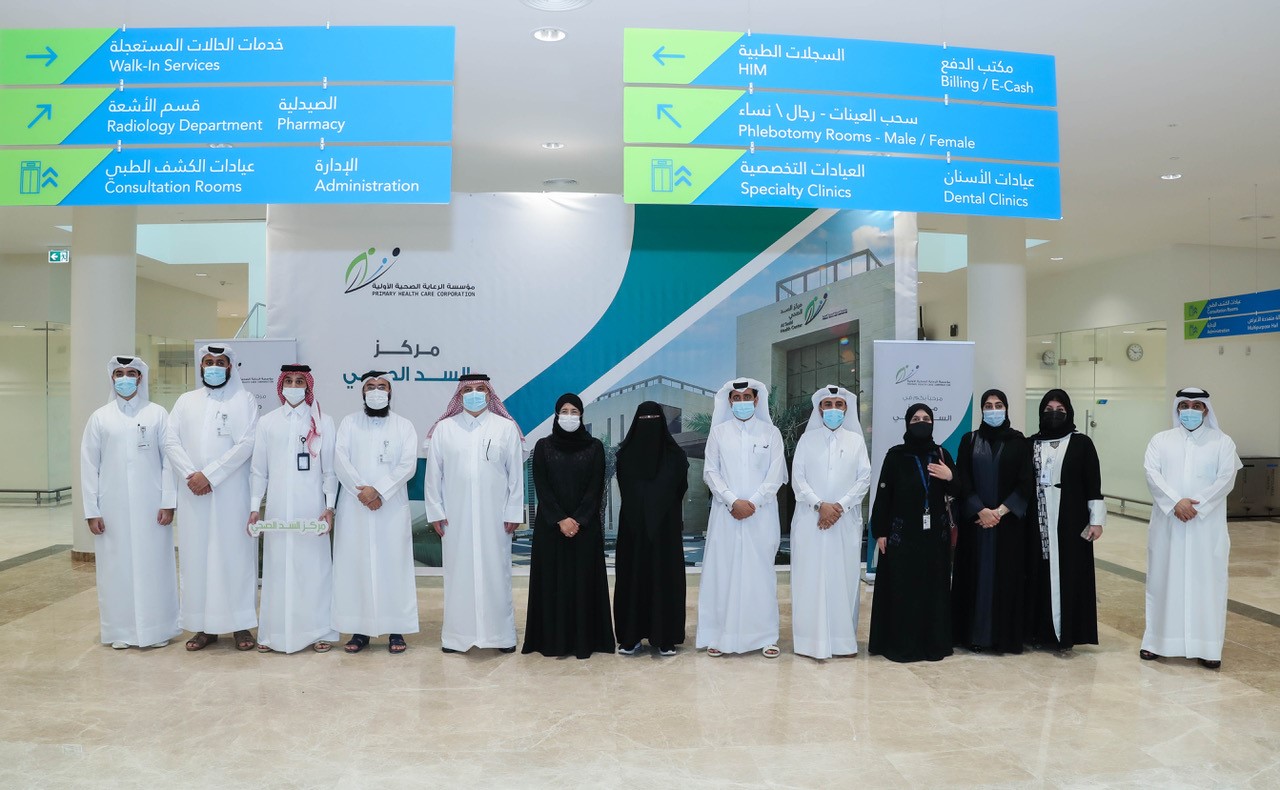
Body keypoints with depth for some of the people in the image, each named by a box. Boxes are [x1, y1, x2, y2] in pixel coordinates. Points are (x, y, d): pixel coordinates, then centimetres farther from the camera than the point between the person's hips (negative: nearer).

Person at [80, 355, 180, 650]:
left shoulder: (157, 414, 2)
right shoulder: (100, 418, 5)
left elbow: (168, 459, 0)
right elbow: (89, 465, 4)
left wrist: (168, 502, -6)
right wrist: (91, 510, 0)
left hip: (151, 506, -1)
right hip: (113, 507, 1)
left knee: (153, 566, 3)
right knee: (116, 567, 5)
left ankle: (156, 629, 13)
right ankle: (120, 631, 17)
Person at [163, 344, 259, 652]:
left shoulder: (245, 400, 2)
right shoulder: (186, 401, 13)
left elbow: (246, 444, -9)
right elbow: (171, 442, 5)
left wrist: (209, 475, -15)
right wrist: (190, 475, -10)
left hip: (231, 493, -3)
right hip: (193, 493, 4)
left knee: (235, 554, -2)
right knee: (196, 555, 5)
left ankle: (241, 624, 6)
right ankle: (205, 626, 13)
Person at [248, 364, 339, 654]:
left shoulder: (323, 422, 4)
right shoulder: (267, 422, 8)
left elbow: (330, 469, 2)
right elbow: (258, 470, 9)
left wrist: (330, 507, -5)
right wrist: (254, 508, 3)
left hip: (311, 507, -1)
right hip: (278, 507, 2)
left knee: (314, 565, 0)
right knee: (277, 567, 4)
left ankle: (319, 631, 9)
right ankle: (274, 633, 14)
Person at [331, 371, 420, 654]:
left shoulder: (404, 426, 7)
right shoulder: (349, 423, 10)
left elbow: (408, 465, -4)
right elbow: (340, 461, -2)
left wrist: (379, 490, -16)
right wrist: (362, 492, -14)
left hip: (392, 508, -1)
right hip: (354, 507, 1)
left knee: (394, 564, -2)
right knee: (355, 565, 1)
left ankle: (396, 630, 3)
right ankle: (359, 629, 9)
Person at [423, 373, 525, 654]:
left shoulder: (507, 428, 2)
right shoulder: (443, 429, 3)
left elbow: (516, 475, 1)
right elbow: (433, 474, 4)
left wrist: (513, 512, -1)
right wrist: (435, 511, 1)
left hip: (494, 516, 0)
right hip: (455, 517, 1)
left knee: (496, 572, 4)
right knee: (458, 572, 5)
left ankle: (502, 633, 13)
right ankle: (456, 634, 15)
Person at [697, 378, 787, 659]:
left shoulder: (771, 433, 6)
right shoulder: (718, 432, 7)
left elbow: (776, 474, 1)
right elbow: (710, 471, 1)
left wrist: (753, 503, -10)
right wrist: (733, 501, -10)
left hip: (761, 514, 0)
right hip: (726, 514, 1)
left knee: (760, 571, 1)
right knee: (723, 571, 0)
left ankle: (766, 636, 9)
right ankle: (720, 635, 7)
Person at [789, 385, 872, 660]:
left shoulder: (856, 440, 8)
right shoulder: (807, 439, 6)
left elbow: (865, 478, 1)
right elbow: (797, 478, 0)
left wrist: (840, 506, -11)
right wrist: (820, 505, -12)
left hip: (846, 520, 1)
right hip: (810, 519, 0)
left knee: (844, 577, 2)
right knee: (810, 577, -1)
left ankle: (843, 638, 10)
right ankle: (812, 638, 5)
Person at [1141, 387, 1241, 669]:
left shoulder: (1222, 442, 5)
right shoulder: (1160, 440, 7)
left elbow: (1226, 479, -6)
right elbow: (1152, 475, -4)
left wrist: (1197, 505, -17)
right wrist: (1176, 502, -18)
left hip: (1206, 526, -1)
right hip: (1167, 524, 1)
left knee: (1206, 582, 1)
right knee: (1164, 580, 6)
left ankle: (1207, 647, 9)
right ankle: (1158, 640, 14)